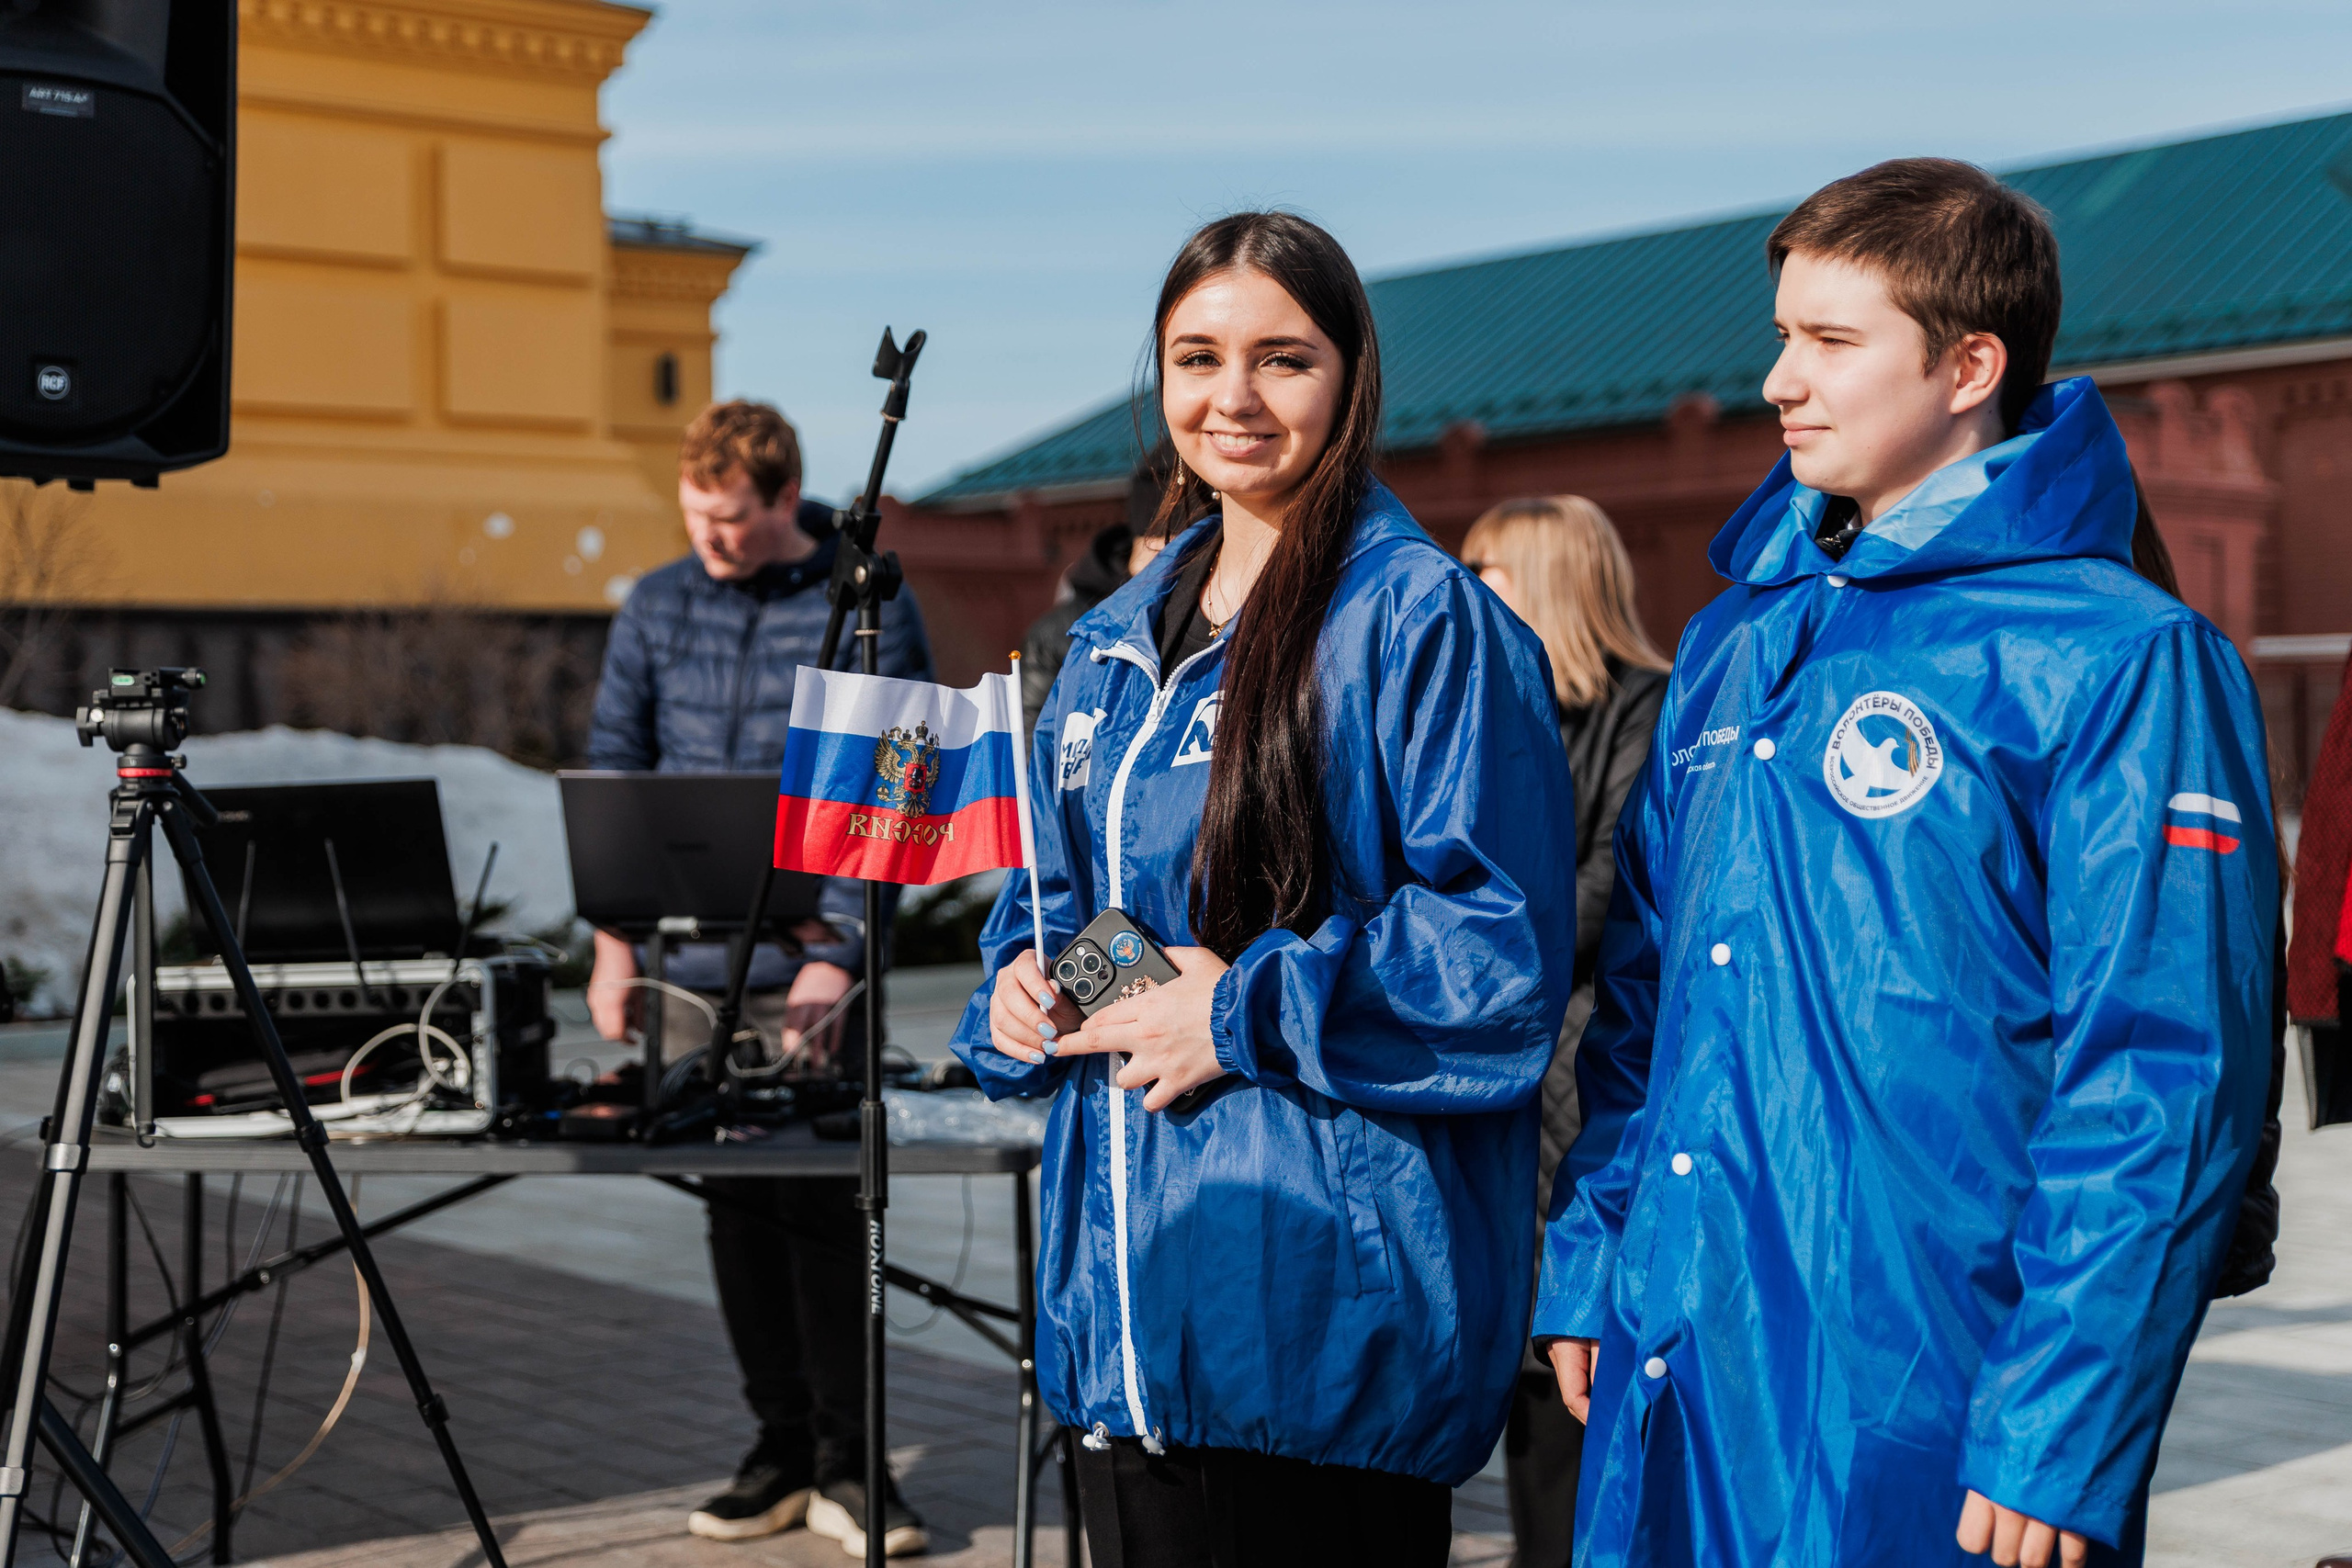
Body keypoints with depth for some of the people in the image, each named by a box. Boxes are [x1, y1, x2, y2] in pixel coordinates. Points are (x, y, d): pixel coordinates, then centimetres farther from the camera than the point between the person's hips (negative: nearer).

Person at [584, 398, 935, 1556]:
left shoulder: (871, 613, -4)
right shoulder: (656, 610, 9)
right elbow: (613, 776, 12)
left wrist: (838, 952, -15)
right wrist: (614, 941, 4)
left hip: (814, 965, -4)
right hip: (692, 962, 4)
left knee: (823, 1200, -4)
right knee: (736, 1203, 9)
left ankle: (845, 1462, 7)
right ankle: (780, 1448, 18)